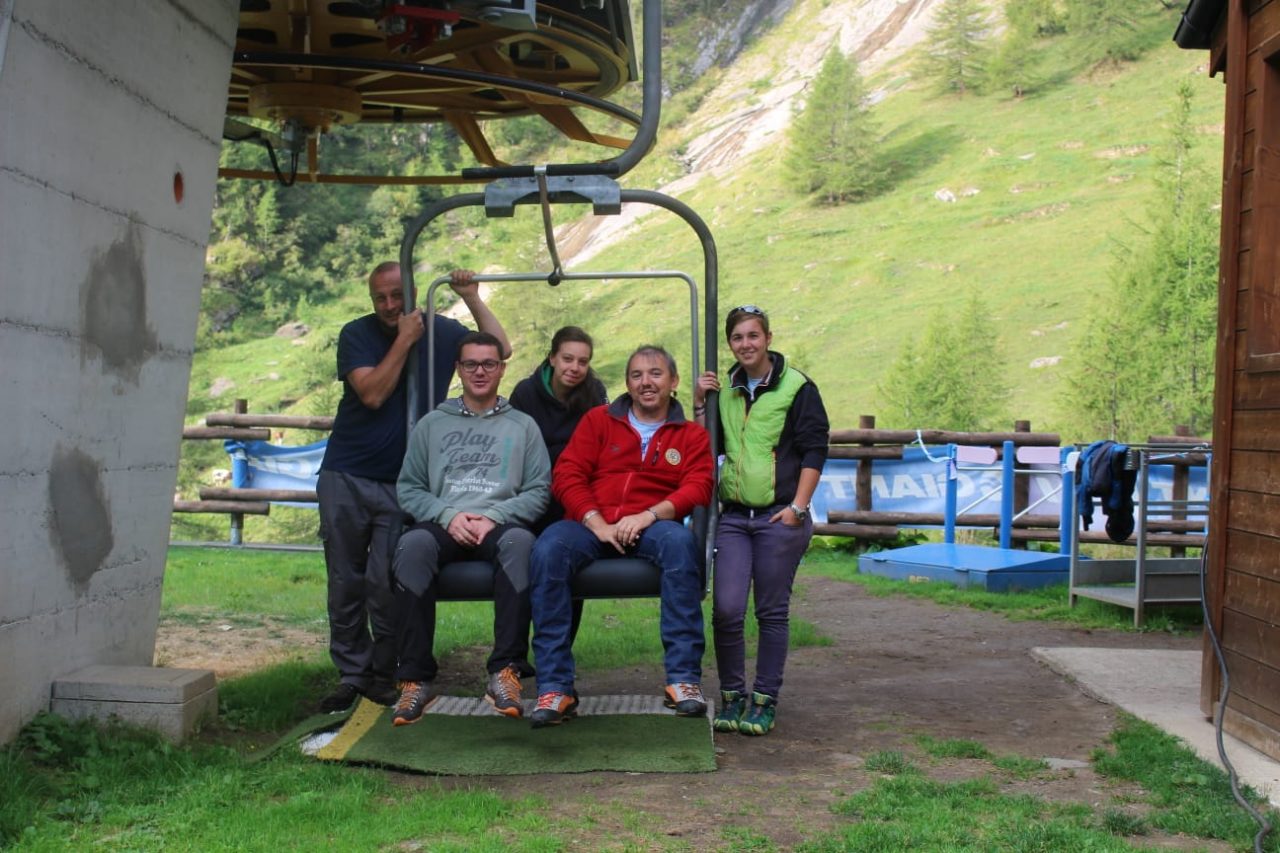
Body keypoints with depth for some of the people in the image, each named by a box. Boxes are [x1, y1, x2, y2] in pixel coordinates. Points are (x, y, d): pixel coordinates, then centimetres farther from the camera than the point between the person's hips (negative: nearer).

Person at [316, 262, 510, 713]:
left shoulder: (442, 331, 6)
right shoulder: (357, 334, -1)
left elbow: (500, 351, 3)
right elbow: (373, 393, -14)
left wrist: (472, 299, -3)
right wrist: (405, 339, -13)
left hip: (402, 483, 0)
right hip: (346, 477, 0)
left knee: (386, 583, -6)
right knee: (346, 581, 4)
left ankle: (383, 673, 9)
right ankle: (351, 674, 14)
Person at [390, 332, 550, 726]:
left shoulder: (523, 426, 18)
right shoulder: (432, 424, 21)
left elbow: (539, 489, 8)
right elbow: (408, 488, 12)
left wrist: (494, 517, -9)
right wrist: (448, 516, -7)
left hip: (500, 525, -1)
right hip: (444, 524, 1)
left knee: (519, 542, -38)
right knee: (412, 545, -35)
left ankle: (506, 671, -39)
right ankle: (415, 677, -33)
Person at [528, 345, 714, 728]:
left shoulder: (692, 435, 15)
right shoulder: (598, 420, 17)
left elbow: (698, 487, 0)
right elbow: (566, 474, 6)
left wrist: (648, 515, -17)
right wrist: (597, 523, -10)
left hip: (650, 526, -1)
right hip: (590, 523, 1)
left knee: (681, 542, -35)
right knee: (547, 550, -32)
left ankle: (683, 678, -30)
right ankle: (555, 688, -30)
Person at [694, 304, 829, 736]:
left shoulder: (797, 388, -1)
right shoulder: (725, 390, 15)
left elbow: (814, 451, -3)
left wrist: (798, 507, -10)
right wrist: (699, 404, 6)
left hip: (780, 517, -4)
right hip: (734, 516, 4)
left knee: (772, 613, 3)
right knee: (726, 609, -5)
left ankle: (764, 701, 12)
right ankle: (731, 697, 9)